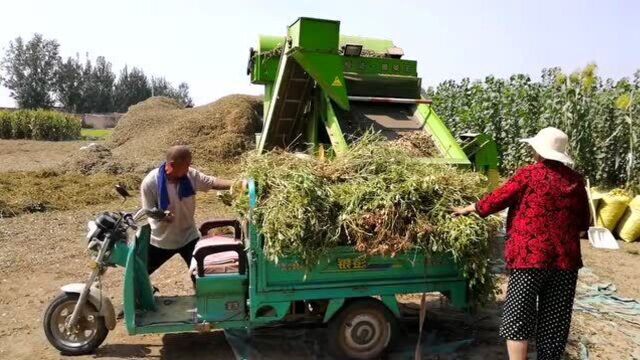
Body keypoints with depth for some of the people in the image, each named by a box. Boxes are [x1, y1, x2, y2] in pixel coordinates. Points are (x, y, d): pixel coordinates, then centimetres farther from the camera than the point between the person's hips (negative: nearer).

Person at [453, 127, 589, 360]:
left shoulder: (529, 174, -7)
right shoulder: (576, 180, 6)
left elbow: (499, 199, 1)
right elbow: (583, 223, 13)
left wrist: (471, 208, 16)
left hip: (531, 254, -5)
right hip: (565, 256, 5)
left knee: (518, 315, 3)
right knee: (554, 319, 13)